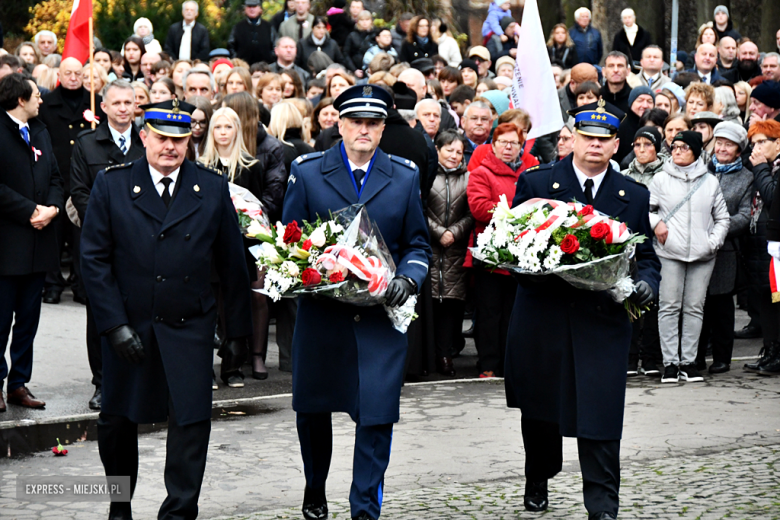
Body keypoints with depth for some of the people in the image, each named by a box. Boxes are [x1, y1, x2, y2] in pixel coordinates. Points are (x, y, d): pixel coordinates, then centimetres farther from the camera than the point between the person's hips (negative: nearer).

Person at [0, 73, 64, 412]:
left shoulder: (40, 132, 14)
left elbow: (55, 177, 14)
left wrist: (52, 207, -5)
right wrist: (29, 211, -17)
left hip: (39, 243, 7)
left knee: (28, 319, 10)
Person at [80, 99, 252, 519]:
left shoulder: (213, 188, 4)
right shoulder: (111, 185, 0)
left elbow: (232, 263, 8)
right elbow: (94, 258, -2)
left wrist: (238, 328, 7)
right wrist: (115, 323, -10)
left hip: (189, 326, 0)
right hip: (127, 323, 0)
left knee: (192, 420, -7)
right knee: (116, 421, 11)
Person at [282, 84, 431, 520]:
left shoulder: (406, 177, 7)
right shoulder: (307, 173, 3)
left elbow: (418, 245, 10)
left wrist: (407, 279, -10)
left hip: (381, 316, 0)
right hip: (321, 312, 1)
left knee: (377, 415, -7)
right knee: (312, 410, 14)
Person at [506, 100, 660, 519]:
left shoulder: (634, 197, 9)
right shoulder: (535, 182, 3)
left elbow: (646, 256, 12)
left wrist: (645, 283, -9)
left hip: (604, 319, 0)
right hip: (542, 315, 0)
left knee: (600, 417, -7)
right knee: (539, 409, 15)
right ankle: (537, 481, 38)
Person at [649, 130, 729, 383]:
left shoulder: (710, 182, 9)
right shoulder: (661, 179, 5)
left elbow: (722, 218, 14)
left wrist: (714, 241, 1)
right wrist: (655, 223, -9)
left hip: (702, 255, 2)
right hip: (669, 252, -1)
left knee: (695, 308, 3)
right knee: (669, 307, -4)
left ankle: (689, 362, 9)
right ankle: (670, 362, 1)